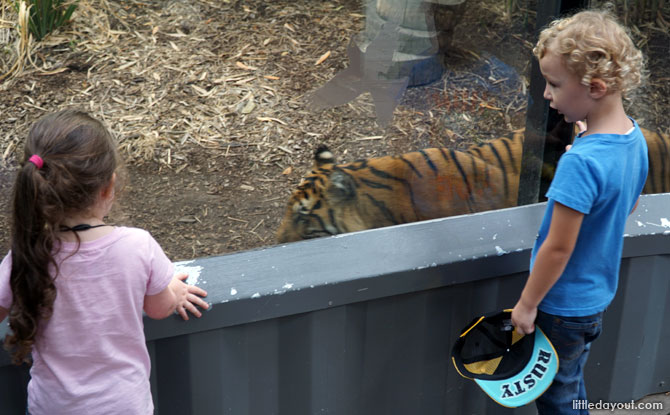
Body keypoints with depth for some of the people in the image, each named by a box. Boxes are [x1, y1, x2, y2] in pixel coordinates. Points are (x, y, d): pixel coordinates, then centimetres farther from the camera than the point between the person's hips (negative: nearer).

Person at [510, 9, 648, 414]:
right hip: (598, 296, 8)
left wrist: (527, 304, -15)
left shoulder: (581, 162, -32)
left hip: (563, 305, -8)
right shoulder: (635, 138, -6)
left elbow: (558, 248, -25)